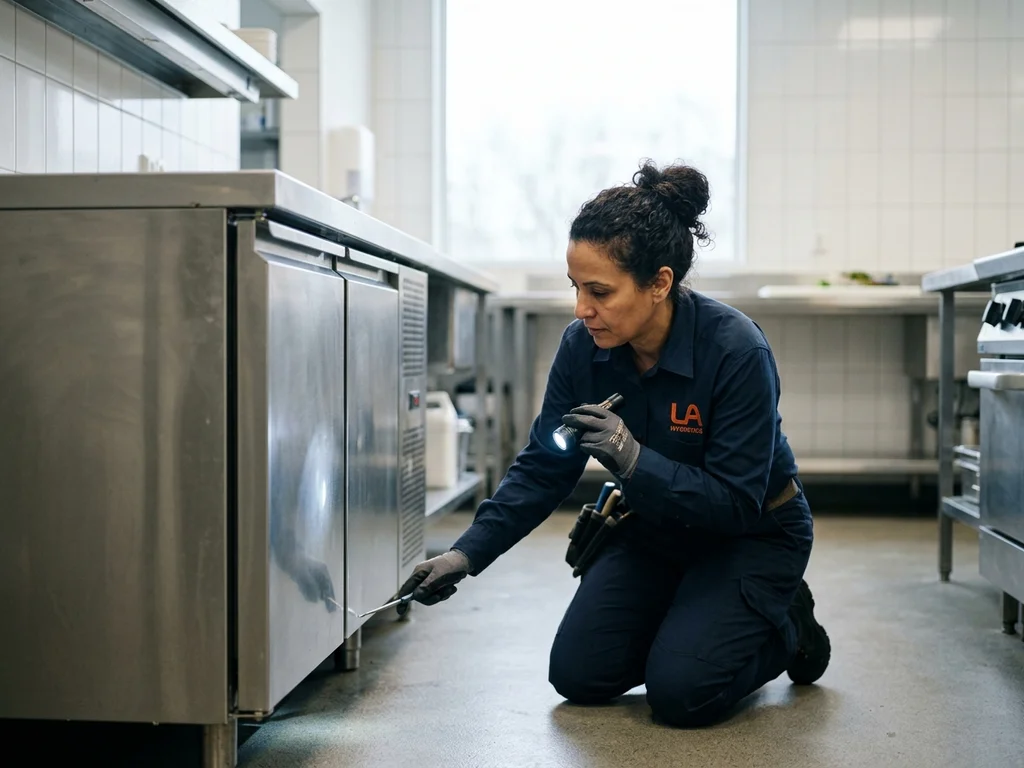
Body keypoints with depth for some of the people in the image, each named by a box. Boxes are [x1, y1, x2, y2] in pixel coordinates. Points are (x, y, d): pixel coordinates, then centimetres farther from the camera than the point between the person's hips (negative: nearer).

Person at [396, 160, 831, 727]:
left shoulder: (737, 350, -32)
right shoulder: (583, 346, -17)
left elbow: (738, 503, -28)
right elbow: (542, 467, -10)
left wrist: (635, 461, -40)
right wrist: (468, 553, -21)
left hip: (753, 534, -5)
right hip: (654, 528, 5)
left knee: (679, 693, -19)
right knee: (577, 676, -3)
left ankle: (787, 625, 11)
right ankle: (689, 618, 22)